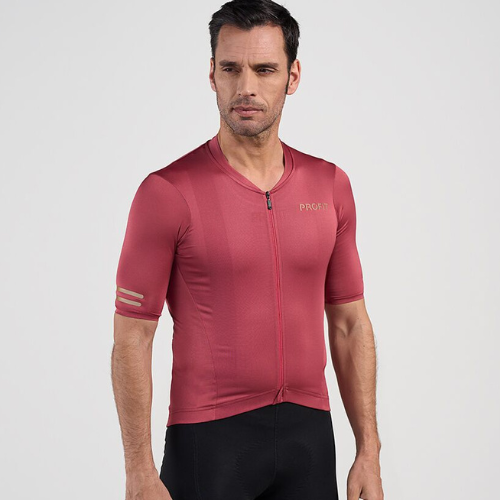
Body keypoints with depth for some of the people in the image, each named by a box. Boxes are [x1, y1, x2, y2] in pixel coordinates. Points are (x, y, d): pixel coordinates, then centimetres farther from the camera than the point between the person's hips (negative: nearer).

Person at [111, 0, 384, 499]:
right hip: (209, 439, -4)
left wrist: (369, 451, 5)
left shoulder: (330, 185, 5)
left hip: (309, 437, 4)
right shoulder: (167, 192, -9)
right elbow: (132, 338, -8)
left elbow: (350, 324, 9)